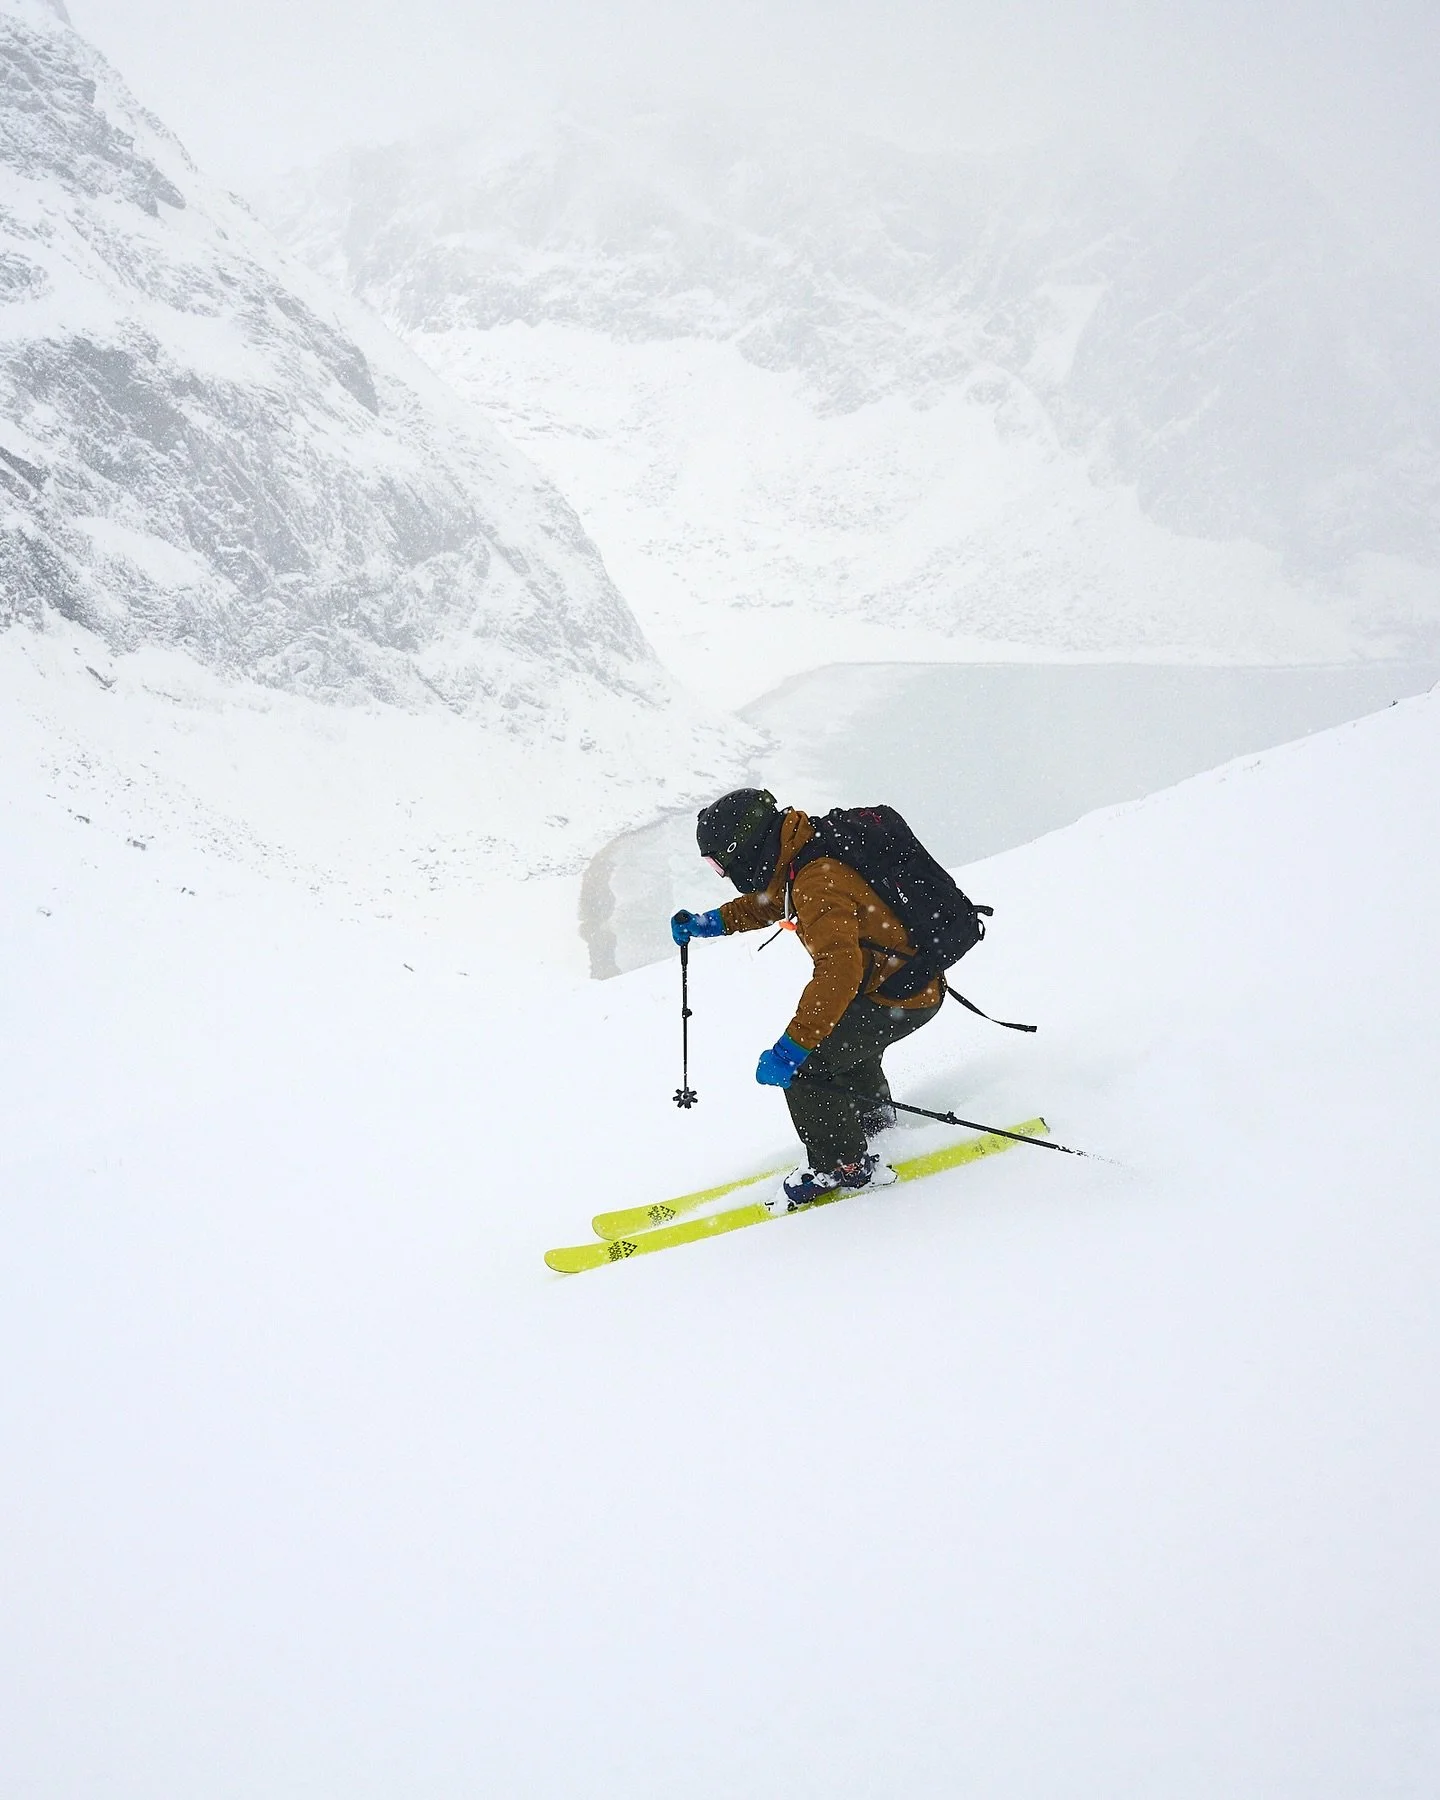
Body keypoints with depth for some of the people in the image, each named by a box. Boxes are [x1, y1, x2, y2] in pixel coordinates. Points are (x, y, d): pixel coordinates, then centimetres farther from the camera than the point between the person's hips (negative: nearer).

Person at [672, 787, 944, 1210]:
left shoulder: (818, 881, -29)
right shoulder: (808, 849, 1)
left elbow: (837, 972, -40)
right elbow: (770, 900, 24)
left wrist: (791, 1047, -41)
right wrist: (711, 922, 18)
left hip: (900, 997, -10)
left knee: (804, 1064, -10)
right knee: (839, 1038, 31)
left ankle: (845, 1166, 5)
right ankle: (875, 1122, 52)